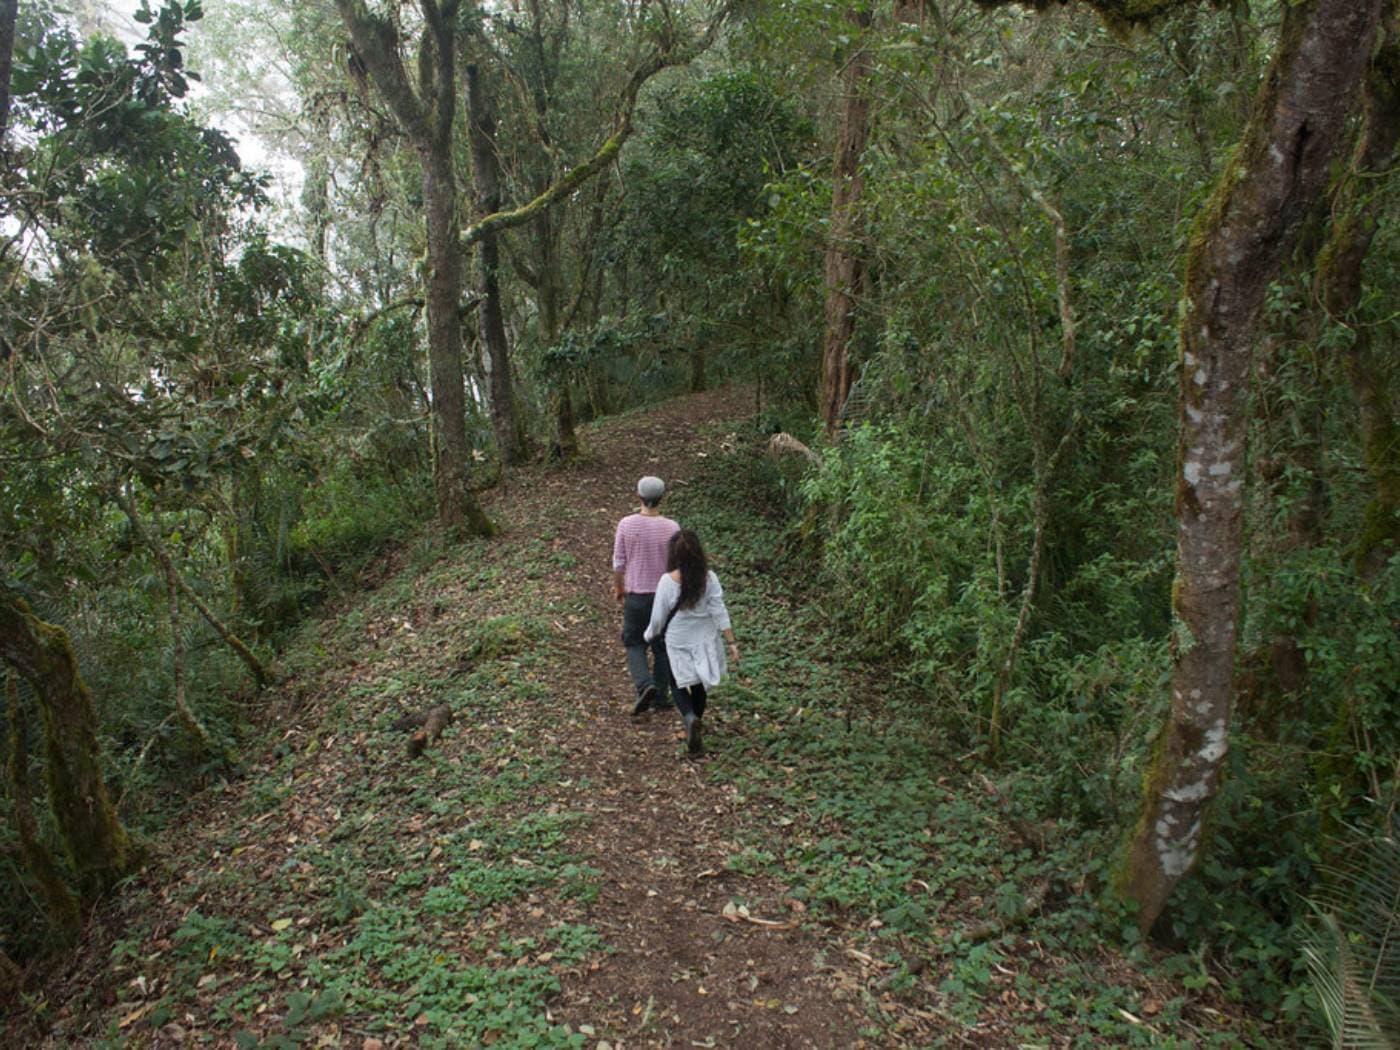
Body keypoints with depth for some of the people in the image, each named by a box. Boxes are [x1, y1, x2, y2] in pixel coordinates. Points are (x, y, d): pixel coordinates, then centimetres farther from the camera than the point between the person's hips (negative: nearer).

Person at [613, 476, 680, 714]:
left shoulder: (626, 524, -10)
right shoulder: (671, 527, -12)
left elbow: (619, 562, -3)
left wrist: (618, 587, 13)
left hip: (636, 595, 0)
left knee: (635, 644, 14)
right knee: (662, 647, 15)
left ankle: (645, 686, -8)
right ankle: (660, 697, 21)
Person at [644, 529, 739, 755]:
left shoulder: (667, 581, -18)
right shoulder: (709, 578, -13)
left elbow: (658, 617, -10)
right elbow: (719, 613, -12)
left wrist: (650, 635, 10)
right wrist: (732, 643, -6)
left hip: (678, 643, -2)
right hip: (704, 642, 2)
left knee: (680, 685, 13)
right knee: (699, 685, 21)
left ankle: (690, 718, -13)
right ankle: (696, 721, 36)